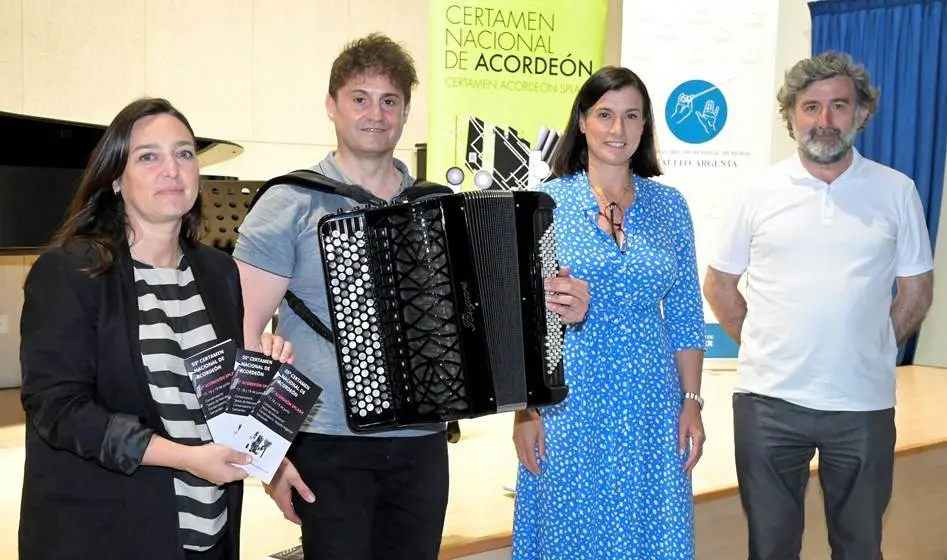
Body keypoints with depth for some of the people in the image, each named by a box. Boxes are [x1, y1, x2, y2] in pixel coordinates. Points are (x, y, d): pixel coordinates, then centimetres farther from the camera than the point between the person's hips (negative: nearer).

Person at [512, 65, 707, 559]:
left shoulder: (669, 205, 5)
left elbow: (686, 318, 8)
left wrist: (692, 402, 3)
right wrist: (524, 409, -6)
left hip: (650, 408, 2)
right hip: (568, 404, -2)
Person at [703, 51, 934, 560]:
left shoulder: (897, 191, 2)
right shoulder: (759, 191, 1)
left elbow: (915, 291, 9)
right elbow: (718, 285, 8)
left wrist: (872, 351, 4)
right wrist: (763, 346, 4)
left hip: (863, 404, 0)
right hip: (768, 401, 0)